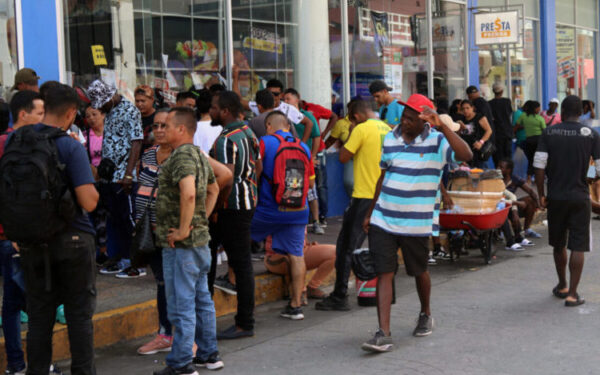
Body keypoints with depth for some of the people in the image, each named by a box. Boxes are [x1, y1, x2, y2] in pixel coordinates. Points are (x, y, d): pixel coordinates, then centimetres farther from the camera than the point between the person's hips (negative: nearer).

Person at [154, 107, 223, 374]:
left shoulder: (182, 156, -17)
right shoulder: (198, 155, 14)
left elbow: (188, 193, -34)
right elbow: (213, 189, 29)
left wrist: (183, 230, -26)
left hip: (181, 243, -10)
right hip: (200, 239, 10)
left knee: (181, 304, -4)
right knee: (201, 299, 16)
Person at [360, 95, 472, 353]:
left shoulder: (436, 141, -7)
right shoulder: (390, 139, 6)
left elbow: (465, 155, -26)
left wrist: (442, 126, -32)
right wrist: (370, 212, 17)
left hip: (417, 223, -3)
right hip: (383, 220, 3)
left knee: (419, 272, 15)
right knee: (384, 273, -5)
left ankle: (425, 315, 43)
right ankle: (383, 334, -6)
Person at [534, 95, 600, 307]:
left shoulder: (549, 133, -2)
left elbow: (539, 167, -7)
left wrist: (541, 195, 2)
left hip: (555, 196, 2)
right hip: (580, 197, -2)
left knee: (558, 244, 18)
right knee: (578, 247, 2)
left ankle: (562, 286, 32)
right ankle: (572, 293, -3)